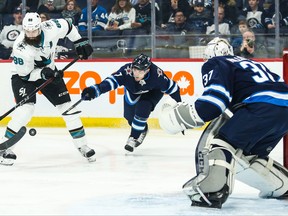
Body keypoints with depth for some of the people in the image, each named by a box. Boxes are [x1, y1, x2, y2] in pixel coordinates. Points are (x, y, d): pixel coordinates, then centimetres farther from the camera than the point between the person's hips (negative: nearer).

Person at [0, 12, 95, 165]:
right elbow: (25, 75, -22)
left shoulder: (51, 28, -25)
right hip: (23, 76, -5)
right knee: (26, 108, -25)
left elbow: (67, 26, -2)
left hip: (48, 71, 5)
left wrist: (80, 42, 0)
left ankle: (82, 146, 13)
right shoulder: (20, 48, -33)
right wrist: (43, 73, -35)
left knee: (66, 106, 1)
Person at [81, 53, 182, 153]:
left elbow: (171, 87, -24)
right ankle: (142, 130, 41)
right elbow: (112, 80, -50)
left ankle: (133, 137, -7)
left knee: (142, 109, -26)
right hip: (133, 91, 3)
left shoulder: (156, 74, -39)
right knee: (129, 115, 7)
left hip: (153, 91, -3)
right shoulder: (127, 70, -39)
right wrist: (96, 90, -67)